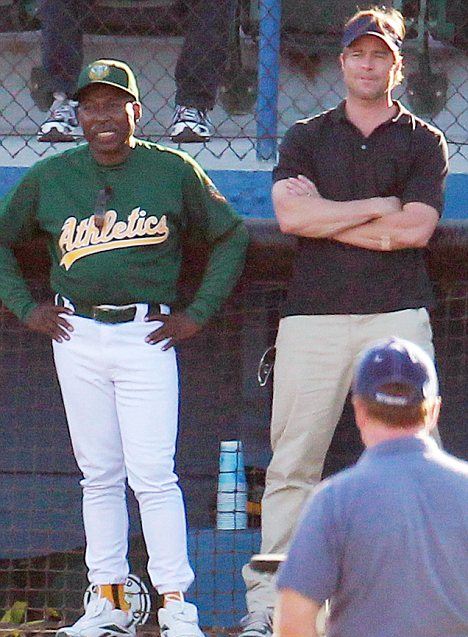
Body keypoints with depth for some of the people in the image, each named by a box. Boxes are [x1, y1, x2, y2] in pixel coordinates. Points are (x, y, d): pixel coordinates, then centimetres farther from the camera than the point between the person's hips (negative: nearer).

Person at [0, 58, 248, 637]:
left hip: (147, 335, -3)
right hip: (76, 336, 3)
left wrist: (197, 314, 4)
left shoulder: (175, 171, 2)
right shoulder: (49, 177, 7)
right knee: (99, 475, 7)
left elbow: (230, 236, 11)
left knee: (152, 474, -9)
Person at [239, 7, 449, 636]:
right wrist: (379, 208, -2)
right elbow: (290, 214, -3)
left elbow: (414, 229, -4)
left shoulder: (424, 143, 12)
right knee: (292, 463, -2)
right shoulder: (307, 137, 15)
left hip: (397, 317, -1)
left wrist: (326, 217, -3)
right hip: (313, 317, 1)